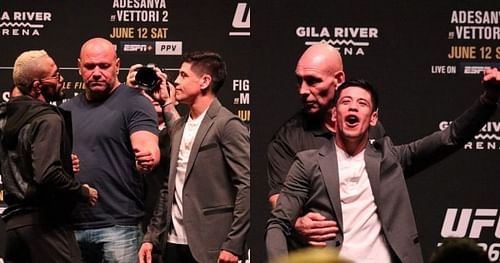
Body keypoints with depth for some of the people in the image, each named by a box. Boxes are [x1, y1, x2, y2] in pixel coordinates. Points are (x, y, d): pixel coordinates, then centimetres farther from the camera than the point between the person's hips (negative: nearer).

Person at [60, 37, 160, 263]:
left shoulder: (134, 103, -2)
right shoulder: (67, 109, 16)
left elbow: (148, 147, -15)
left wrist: (147, 159, -38)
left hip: (118, 225, -5)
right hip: (70, 225, 6)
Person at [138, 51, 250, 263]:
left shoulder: (227, 125, -7)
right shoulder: (179, 127, 17)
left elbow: (247, 187, -12)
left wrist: (233, 245, -16)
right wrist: (151, 237, 14)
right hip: (174, 244, 7)